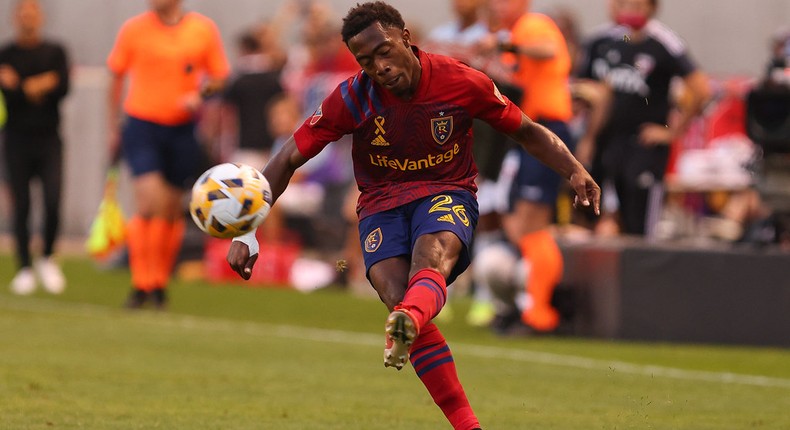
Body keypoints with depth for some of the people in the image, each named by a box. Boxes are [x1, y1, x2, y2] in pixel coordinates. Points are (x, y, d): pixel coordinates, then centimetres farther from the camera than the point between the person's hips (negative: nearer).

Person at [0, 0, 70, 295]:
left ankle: (47, 258, 10)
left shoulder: (55, 52, 7)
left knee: (53, 202, -12)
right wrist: (42, 85, -13)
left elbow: (63, 88, -6)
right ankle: (25, 268, 8)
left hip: (48, 138, 0)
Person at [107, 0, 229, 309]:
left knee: (172, 210, 8)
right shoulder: (133, 29, -3)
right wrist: (113, 129, 9)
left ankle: (159, 283, 25)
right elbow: (116, 78, 7)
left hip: (182, 130, 2)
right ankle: (141, 283, -9)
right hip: (142, 125, -2)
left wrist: (200, 94, -13)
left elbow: (219, 77, 9)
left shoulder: (204, 30, 0)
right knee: (150, 201, -17)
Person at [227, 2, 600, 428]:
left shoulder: (462, 82, -6)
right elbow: (288, 159, -2)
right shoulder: (352, 97, -7)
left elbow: (528, 132, 8)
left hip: (447, 193, -1)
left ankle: (408, 324, -75)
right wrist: (246, 232, -11)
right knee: (396, 294, -28)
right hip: (382, 204, 1)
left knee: (431, 255, -38)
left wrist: (575, 171, -10)